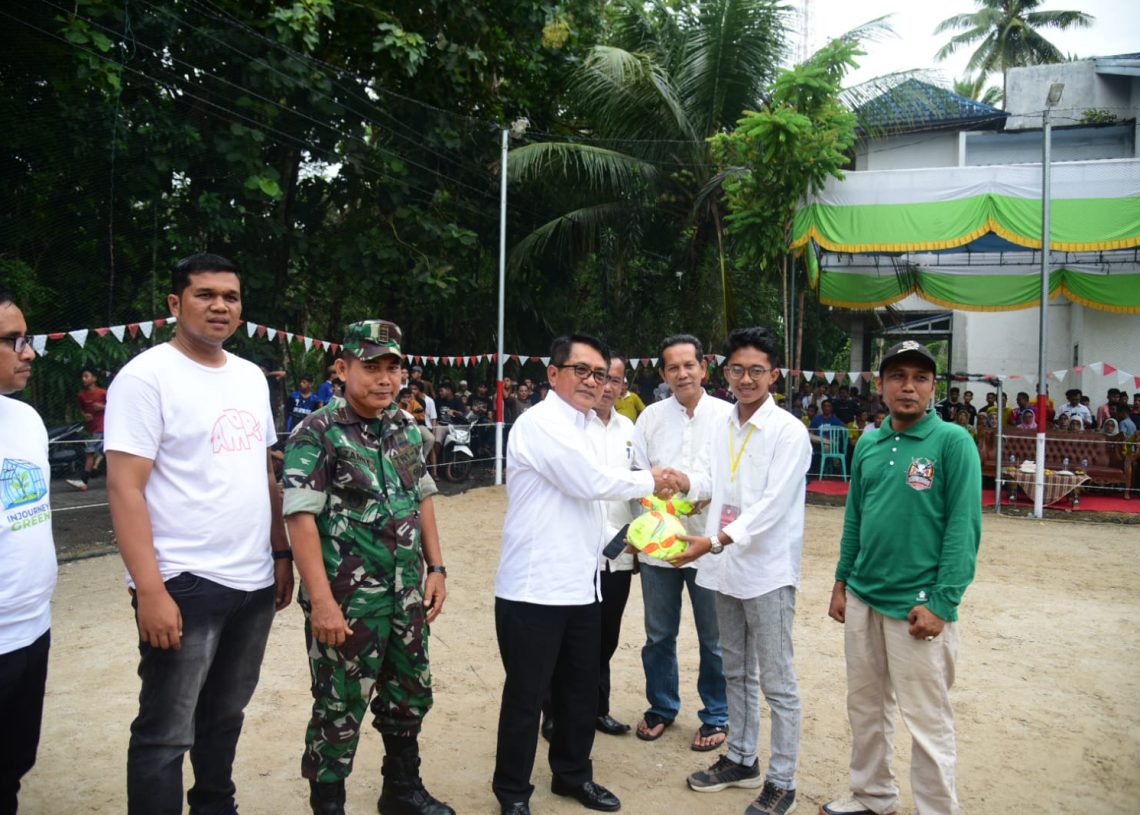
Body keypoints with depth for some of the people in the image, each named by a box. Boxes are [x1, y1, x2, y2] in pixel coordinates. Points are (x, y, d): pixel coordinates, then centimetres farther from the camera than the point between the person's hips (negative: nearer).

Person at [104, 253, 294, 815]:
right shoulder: (146, 375, -10)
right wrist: (149, 590, -20)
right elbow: (124, 489, -15)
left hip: (254, 581, 7)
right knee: (166, 734, 4)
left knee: (226, 714, 21)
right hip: (184, 584, -7)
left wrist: (281, 553, 13)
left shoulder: (251, 376, 11)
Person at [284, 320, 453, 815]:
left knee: (410, 698, 19)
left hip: (409, 596, 7)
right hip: (348, 601, -6)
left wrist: (435, 568, 9)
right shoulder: (316, 434, -13)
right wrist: (322, 601, -21)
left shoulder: (407, 428, 7)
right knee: (339, 712, 7)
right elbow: (301, 518, -17)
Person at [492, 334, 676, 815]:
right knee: (526, 696, 5)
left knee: (580, 690, 18)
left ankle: (573, 775, 36)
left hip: (579, 585, 9)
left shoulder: (580, 427, 15)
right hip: (535, 589, -8)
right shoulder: (540, 423, -14)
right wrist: (650, 481, -5)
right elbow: (591, 482, -19)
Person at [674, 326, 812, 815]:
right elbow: (707, 480, 4)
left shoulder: (789, 431, -13)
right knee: (737, 672, 19)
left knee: (777, 683, 3)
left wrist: (715, 541, -28)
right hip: (725, 569, 7)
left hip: (767, 570, -7)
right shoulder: (721, 427, 8)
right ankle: (741, 760, 35)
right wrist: (684, 482, -20)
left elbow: (773, 504, -20)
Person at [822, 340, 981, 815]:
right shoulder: (868, 445, 8)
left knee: (928, 721, 4)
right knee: (865, 705, 19)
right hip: (862, 598, 6)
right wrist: (842, 583, 11)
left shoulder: (953, 442, -10)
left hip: (917, 606, -6)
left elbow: (964, 526, -13)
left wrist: (941, 603, -17)